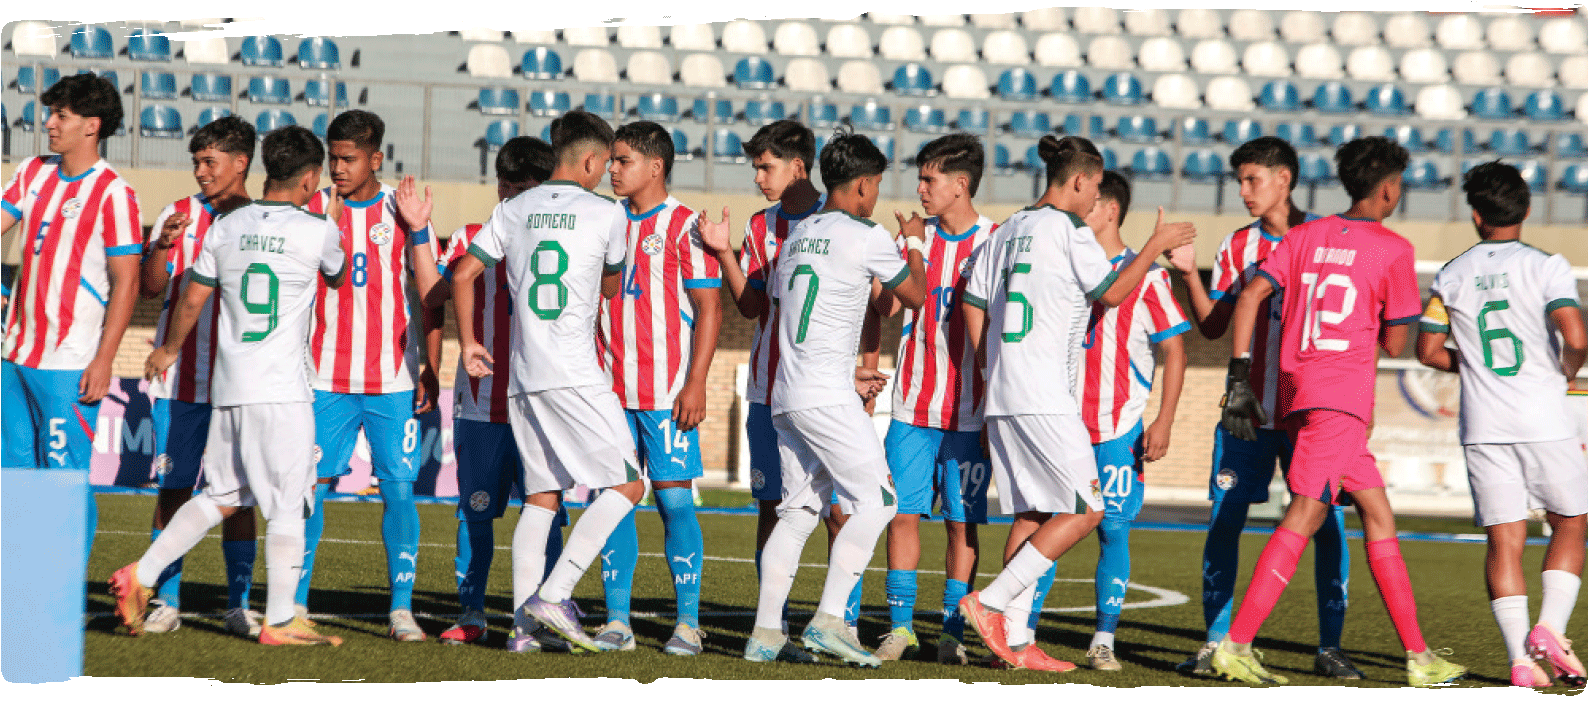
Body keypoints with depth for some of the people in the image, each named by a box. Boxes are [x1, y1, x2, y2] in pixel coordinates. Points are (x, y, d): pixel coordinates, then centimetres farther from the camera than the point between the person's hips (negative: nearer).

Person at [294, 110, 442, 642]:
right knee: (311, 485, -2)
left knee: (399, 487, -4)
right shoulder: (315, 209, 5)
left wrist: (431, 369, -5)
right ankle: (295, 603, 5)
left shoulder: (403, 210, 3)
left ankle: (402, 608, 1)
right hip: (327, 378, 1)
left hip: (394, 380, -1)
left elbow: (430, 294, 2)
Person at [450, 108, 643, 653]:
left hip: (521, 376, 6)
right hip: (575, 376, -6)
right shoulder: (607, 214, -1)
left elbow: (463, 274, 8)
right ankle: (553, 595, -11)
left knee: (541, 494, 12)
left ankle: (524, 622, 5)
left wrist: (468, 343, 19)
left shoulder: (513, 211, 11)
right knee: (628, 484, 0)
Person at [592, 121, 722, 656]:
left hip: (666, 392, -5)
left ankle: (688, 623, 0)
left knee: (675, 499, -5)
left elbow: (710, 309, -7)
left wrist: (696, 383, -14)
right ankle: (616, 622, 6)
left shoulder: (684, 226, -4)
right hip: (610, 387, 5)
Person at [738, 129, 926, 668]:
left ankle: (765, 631, 6)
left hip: (785, 397, 8)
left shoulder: (796, 236, 16)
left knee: (798, 511, 11)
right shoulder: (865, 236, -6)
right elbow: (915, 296, 5)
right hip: (828, 397, -8)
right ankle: (829, 619, -12)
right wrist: (915, 248, 26)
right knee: (876, 501, -3)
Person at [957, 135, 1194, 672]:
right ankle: (991, 602, -10)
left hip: (1002, 394, 9)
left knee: (1030, 513, 11)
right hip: (1044, 399, -9)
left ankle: (1014, 639, 6)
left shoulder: (1009, 230, 16)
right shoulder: (1069, 230, -7)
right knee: (1085, 510, -4)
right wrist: (1155, 247, 10)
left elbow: (973, 303, 17)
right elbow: (1111, 292, -1)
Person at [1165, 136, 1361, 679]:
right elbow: (1213, 325, 5)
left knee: (1328, 523, -4)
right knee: (1224, 521, -3)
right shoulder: (1238, 246, 9)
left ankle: (1330, 647, 3)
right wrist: (1189, 274, -9)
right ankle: (1216, 642, 4)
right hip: (1248, 408, 2)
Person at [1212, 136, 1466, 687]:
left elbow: (1249, 297, 5)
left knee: (1378, 517, 12)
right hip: (1343, 393, -7)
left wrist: (1239, 378, 4)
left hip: (1295, 391, 7)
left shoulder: (1305, 235, 15)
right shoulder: (1393, 249, 0)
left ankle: (1418, 655, 14)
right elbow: (1394, 343, 4)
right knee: (1304, 517, -12)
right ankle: (1236, 645, -21)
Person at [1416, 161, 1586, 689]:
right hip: (1544, 423, -2)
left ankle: (1521, 657, -5)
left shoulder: (1452, 275, 6)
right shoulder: (1546, 266, -4)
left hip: (1483, 427, 2)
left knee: (1504, 540, 3)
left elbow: (1429, 351, 9)